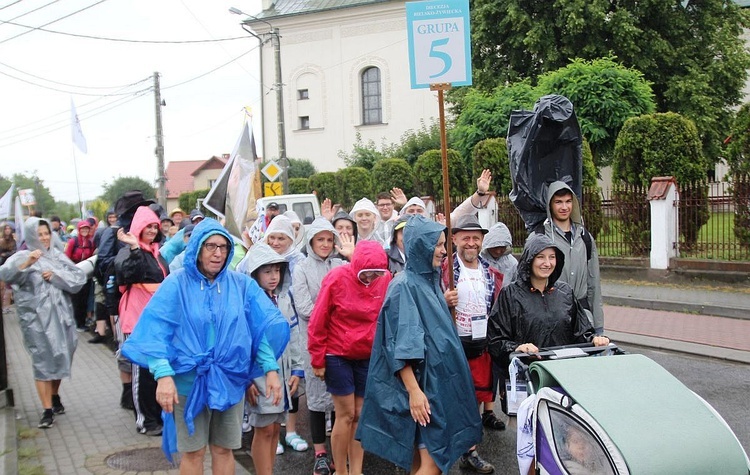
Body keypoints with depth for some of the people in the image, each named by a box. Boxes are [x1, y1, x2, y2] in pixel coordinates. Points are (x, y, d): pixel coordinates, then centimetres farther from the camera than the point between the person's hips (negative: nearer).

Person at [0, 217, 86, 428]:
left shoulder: (58, 255, 10)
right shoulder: (23, 257, -2)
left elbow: (80, 277, 3)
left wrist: (57, 276, -12)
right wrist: (26, 263, -37)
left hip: (61, 314, 4)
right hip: (37, 318, -4)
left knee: (60, 356, 13)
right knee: (42, 361, -6)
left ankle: (55, 396, 35)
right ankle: (47, 410, -2)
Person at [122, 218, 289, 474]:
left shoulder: (242, 284, 2)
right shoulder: (177, 285, -7)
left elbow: (264, 326, 2)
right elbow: (156, 330, -13)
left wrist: (271, 369, -6)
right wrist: (163, 375, -24)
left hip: (231, 379, 2)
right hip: (189, 381, -2)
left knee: (224, 450, 11)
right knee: (193, 452, 7)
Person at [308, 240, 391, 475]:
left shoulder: (386, 279, -5)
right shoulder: (337, 278, -13)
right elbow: (317, 322, -9)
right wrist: (317, 360, -6)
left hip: (368, 357, 3)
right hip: (338, 356, -3)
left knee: (360, 415, 8)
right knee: (346, 414, 0)